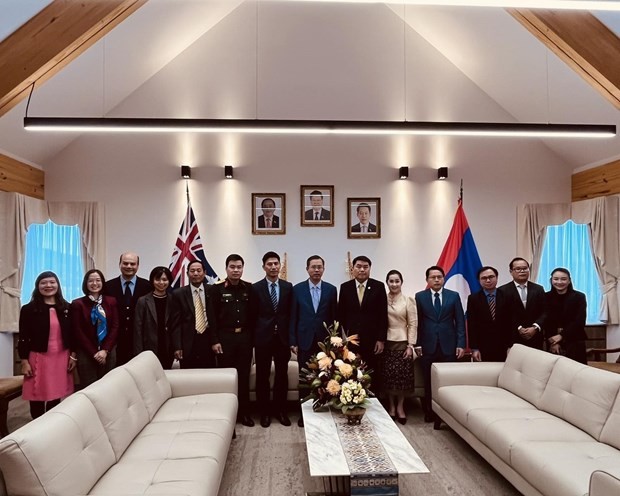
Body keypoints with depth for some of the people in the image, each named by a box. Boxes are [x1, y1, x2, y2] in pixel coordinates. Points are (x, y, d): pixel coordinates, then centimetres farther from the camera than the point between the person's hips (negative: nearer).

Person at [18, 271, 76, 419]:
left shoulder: (66, 308, 5)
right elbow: (23, 338, -3)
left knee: (56, 396, 11)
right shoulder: (28, 309, -3)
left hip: (61, 358, 2)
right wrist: (24, 362, -6)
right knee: (37, 398, 5)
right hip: (38, 358, -2)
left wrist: (73, 356, 4)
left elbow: (72, 334, 8)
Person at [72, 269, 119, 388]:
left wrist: (105, 350, -9)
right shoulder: (78, 304, -2)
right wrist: (94, 353, -8)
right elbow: (78, 332, -4)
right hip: (86, 354, -2)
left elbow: (115, 327, 1)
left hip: (109, 352, 2)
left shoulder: (111, 301, 5)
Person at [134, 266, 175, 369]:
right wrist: (139, 353, -7)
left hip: (168, 352, 2)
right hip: (149, 351, -2)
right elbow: (138, 330, -1)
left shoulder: (173, 300, 4)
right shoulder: (143, 301, 0)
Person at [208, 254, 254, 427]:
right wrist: (214, 340, -9)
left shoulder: (249, 288, 5)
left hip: (245, 337, 2)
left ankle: (244, 412, 20)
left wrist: (253, 337, 4)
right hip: (224, 338, -2)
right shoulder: (217, 289, -2)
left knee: (244, 376, 8)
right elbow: (211, 317, -4)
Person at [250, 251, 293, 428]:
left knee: (282, 375, 10)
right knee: (263, 376, 7)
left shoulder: (288, 287, 4)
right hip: (263, 338, -2)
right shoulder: (256, 288, -2)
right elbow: (253, 315, 1)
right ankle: (264, 412, 21)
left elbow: (291, 313, 6)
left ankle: (280, 410, 24)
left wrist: (291, 337, 2)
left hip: (282, 337, 2)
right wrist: (254, 337, 0)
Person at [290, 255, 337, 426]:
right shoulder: (297, 289, 1)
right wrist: (293, 341, -3)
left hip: (325, 341, 0)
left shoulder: (331, 289, 2)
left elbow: (334, 317, 4)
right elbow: (293, 317, 1)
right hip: (305, 341, 0)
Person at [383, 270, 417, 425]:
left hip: (402, 343, -1)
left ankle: (400, 407, 20)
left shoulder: (408, 300, -2)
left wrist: (410, 345, -7)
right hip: (386, 343, 1)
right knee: (388, 376, 5)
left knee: (402, 375, 3)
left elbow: (413, 324, -3)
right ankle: (391, 406, 21)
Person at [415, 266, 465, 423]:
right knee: (429, 382, 5)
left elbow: (460, 321, 4)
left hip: (448, 345, 0)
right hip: (428, 346, 0)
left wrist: (461, 344, -2)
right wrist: (416, 344, -2)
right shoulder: (420, 297, 4)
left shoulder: (454, 296, 6)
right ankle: (429, 412, 17)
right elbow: (416, 322, 4)